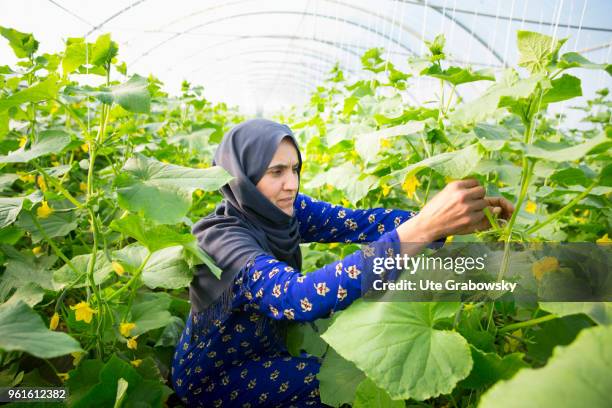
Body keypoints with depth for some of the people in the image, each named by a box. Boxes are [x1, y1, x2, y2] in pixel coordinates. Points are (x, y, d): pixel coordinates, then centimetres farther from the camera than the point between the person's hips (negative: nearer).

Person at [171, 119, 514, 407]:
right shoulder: (221, 239, -34)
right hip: (211, 379, -5)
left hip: (261, 353, 6)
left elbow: (360, 222, -23)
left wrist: (448, 222, -37)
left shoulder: (284, 210, -14)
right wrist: (422, 229, -54)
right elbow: (299, 297, -49)